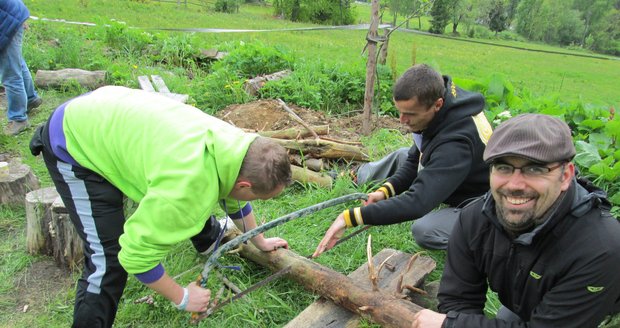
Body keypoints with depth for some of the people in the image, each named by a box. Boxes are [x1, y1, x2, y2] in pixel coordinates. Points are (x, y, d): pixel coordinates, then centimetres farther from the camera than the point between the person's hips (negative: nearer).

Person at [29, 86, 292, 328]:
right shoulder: (189, 184, -39)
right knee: (107, 259, -14)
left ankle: (208, 236, 50)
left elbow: (232, 196, 10)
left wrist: (259, 241, 22)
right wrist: (181, 297, -13)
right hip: (73, 144, -8)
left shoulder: (234, 141, -13)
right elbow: (137, 253, -29)